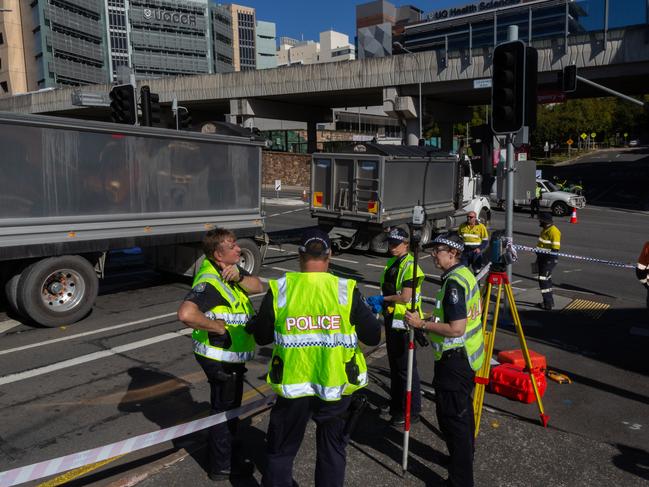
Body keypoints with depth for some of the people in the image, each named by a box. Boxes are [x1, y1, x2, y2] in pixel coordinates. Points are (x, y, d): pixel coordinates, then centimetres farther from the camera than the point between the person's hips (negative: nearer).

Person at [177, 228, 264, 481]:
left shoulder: (229, 269, 1)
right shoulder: (209, 282, -28)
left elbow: (258, 287, -4)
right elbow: (186, 314, -43)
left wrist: (239, 277, -23)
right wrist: (217, 327, -29)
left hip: (231, 355, 9)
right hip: (220, 358, -9)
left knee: (230, 408, 26)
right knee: (224, 410, 9)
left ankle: (226, 453, 47)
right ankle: (222, 467, 28)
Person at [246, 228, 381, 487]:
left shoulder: (279, 290, -10)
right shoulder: (346, 291, -12)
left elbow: (261, 337, 1)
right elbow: (373, 337, -5)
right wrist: (369, 315, 13)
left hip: (293, 387, 0)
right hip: (337, 388, 0)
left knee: (281, 451, 21)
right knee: (332, 451, 23)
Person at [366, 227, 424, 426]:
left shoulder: (410, 266, -17)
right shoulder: (391, 263, 11)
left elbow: (405, 298, -22)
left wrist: (382, 299, -12)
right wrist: (378, 302, -2)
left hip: (404, 323, -9)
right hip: (391, 320, 9)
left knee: (406, 368, 0)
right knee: (394, 365, 20)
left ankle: (411, 411, 12)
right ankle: (396, 404, 35)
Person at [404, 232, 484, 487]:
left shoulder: (454, 282, -24)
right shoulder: (466, 273, 7)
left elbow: (455, 328, -28)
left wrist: (422, 324, -20)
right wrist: (433, 319, 11)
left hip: (455, 359, -10)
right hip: (468, 356, 10)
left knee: (451, 416, -1)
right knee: (463, 411, 24)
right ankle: (464, 457, 42)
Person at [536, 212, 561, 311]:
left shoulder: (553, 231, -17)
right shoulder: (545, 229, 14)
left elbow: (555, 248, -20)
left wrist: (550, 260, -23)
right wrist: (538, 258, 25)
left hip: (549, 259, -10)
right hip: (542, 258, 10)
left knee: (543, 279, -10)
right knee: (547, 279, 16)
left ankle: (548, 304, -5)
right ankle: (549, 301, 26)